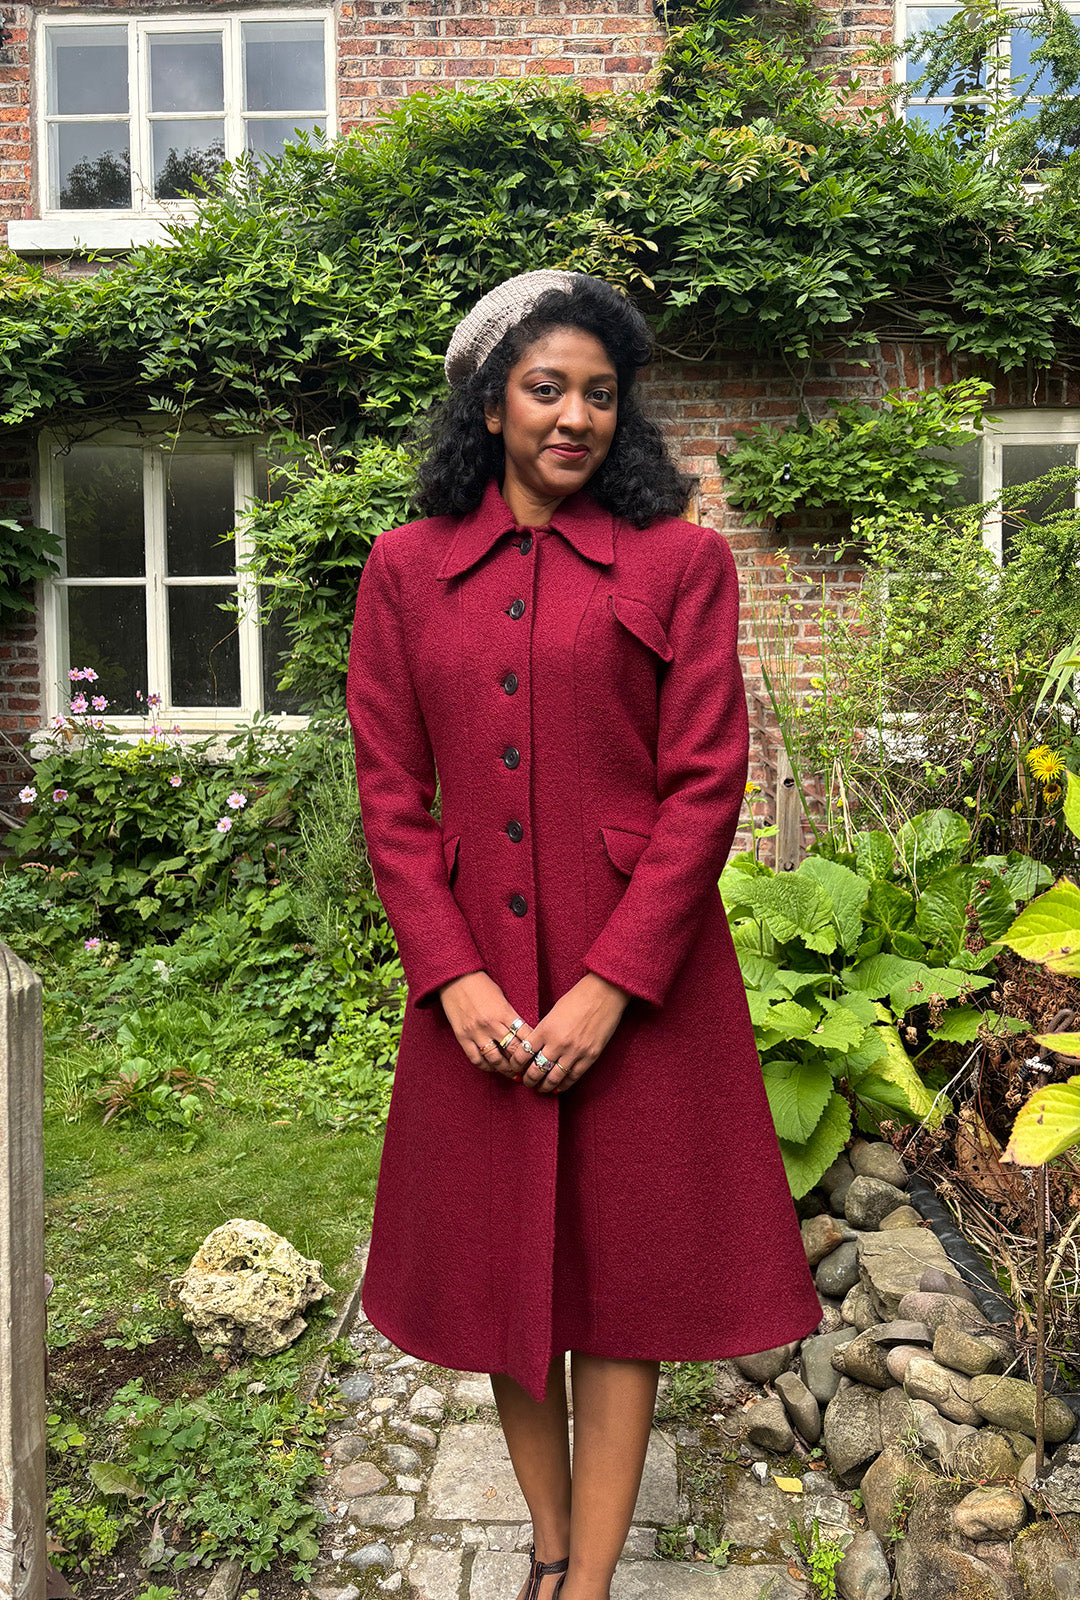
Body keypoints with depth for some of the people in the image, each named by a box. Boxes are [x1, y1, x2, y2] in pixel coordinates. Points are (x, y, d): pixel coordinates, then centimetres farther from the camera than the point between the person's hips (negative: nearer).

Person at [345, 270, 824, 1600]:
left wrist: (609, 984, -14)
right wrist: (454, 976, -8)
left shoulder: (680, 562, 0)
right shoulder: (406, 568, 6)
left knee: (622, 1262, 5)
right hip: (478, 980, 3)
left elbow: (706, 784, -7)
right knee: (499, 1260, 13)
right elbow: (389, 791, 2)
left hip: (640, 976, -2)